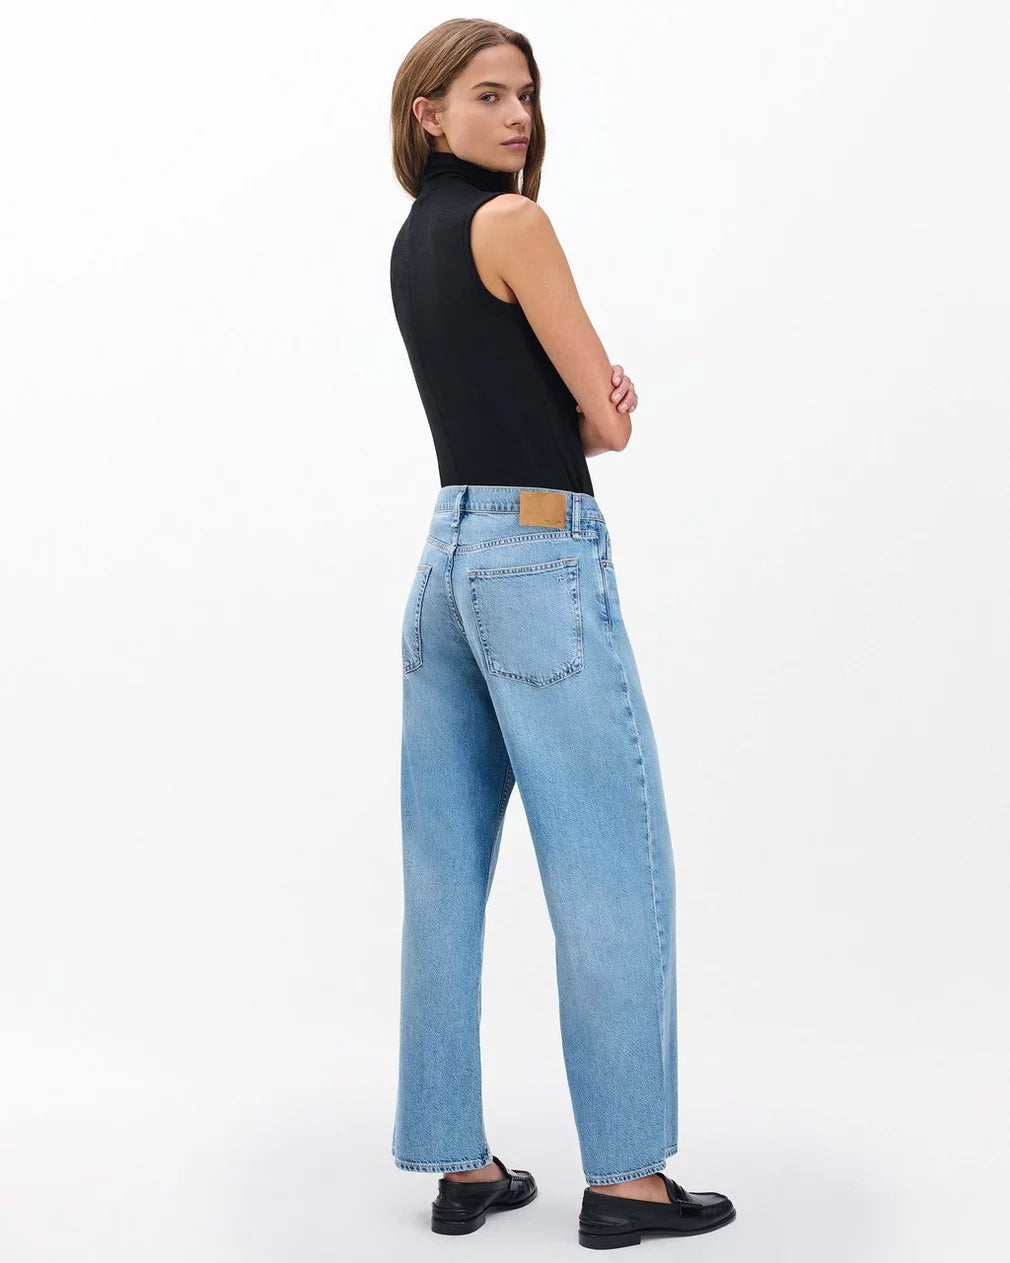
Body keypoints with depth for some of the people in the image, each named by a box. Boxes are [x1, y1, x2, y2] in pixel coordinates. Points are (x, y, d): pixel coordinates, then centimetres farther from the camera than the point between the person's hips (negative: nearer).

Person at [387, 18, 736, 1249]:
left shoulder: (411, 242, 17)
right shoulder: (510, 222, -10)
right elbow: (609, 422, -8)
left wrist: (585, 395, 2)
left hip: (446, 555, 9)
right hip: (542, 557, -9)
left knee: (446, 876, 8)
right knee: (610, 871, -1)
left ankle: (459, 1164, 17)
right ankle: (623, 1176, 7)